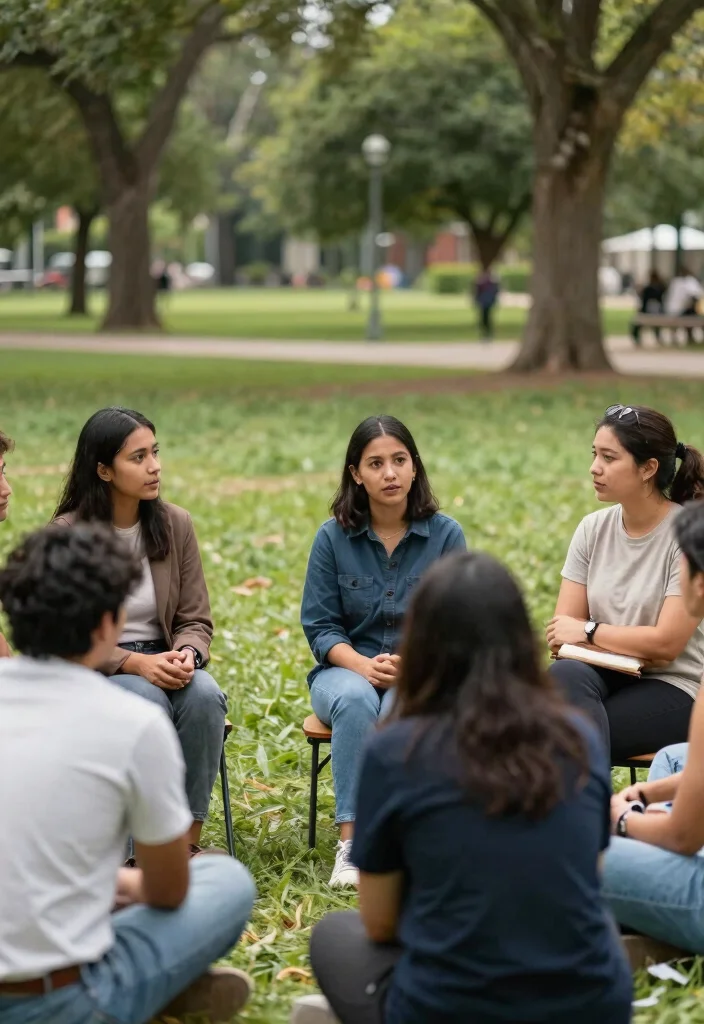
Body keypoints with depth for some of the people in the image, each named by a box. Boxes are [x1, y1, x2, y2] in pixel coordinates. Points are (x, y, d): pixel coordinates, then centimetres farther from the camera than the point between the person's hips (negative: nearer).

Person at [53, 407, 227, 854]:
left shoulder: (175, 524, 2)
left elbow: (196, 620, 6)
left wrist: (186, 656, -18)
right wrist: (135, 664, -22)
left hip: (161, 664, 3)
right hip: (93, 672, -3)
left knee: (205, 695, -30)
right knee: (146, 702, -35)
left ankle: (189, 841, -24)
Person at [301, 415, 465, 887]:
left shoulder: (446, 534, -1)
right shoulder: (333, 537, 0)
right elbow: (320, 627, -1)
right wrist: (364, 665, -19)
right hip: (347, 668, 0)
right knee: (355, 701, -35)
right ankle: (352, 843, -36)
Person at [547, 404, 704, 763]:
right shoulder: (593, 529, 6)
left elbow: (666, 643, -15)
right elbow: (562, 631, 4)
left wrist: (588, 632, -7)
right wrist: (633, 647, -13)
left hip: (672, 690, -5)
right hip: (606, 678, 5)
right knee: (565, 676, -31)